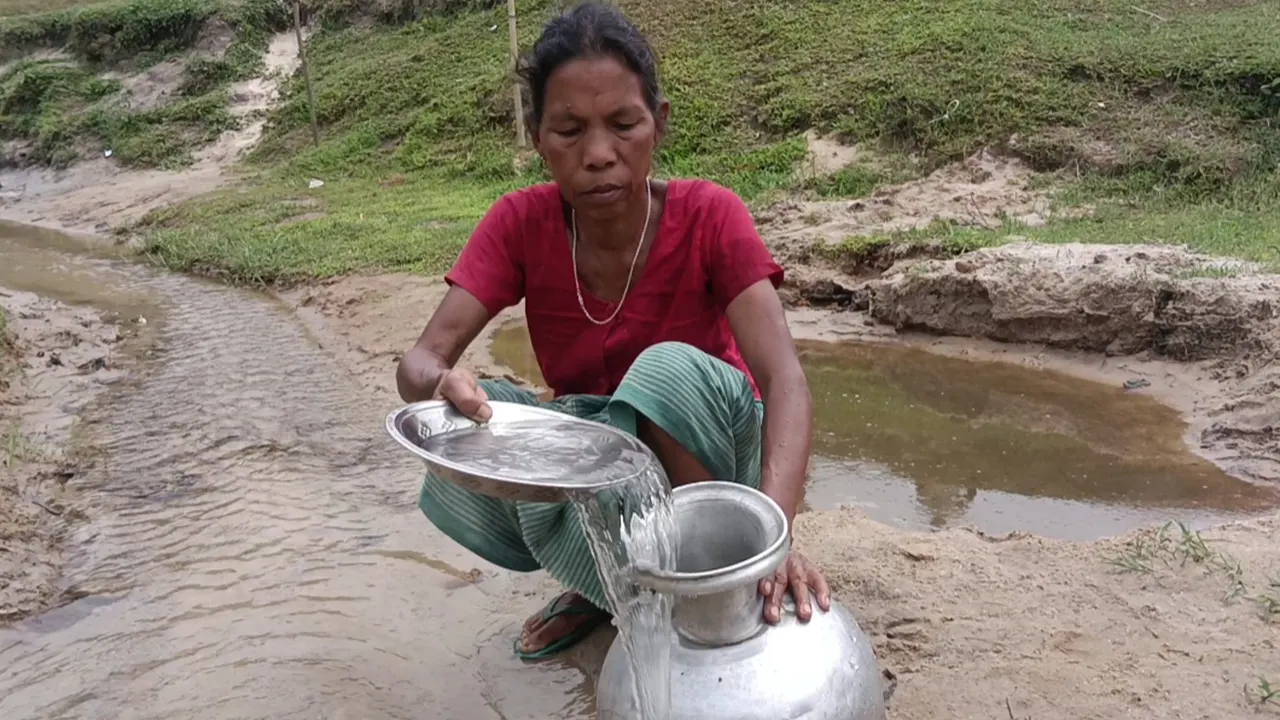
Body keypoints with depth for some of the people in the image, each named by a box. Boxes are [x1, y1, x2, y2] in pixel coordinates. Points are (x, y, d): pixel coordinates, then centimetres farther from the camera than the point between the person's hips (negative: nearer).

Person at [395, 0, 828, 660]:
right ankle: (608, 583, 3)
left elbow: (785, 381, -33)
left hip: (707, 454, -2)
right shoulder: (520, 225, -14)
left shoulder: (708, 217, -21)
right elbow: (418, 361, -22)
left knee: (669, 367, -34)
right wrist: (441, 383, -48)